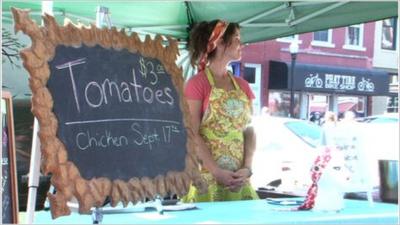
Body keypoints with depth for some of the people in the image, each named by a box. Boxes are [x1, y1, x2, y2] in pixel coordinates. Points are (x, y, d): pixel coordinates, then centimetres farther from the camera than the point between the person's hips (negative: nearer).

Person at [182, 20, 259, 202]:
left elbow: (249, 131, 10)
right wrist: (216, 171, -17)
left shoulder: (242, 86, 13)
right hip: (207, 176, -5)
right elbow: (192, 134, -10)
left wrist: (247, 168, -4)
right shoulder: (197, 83, -4)